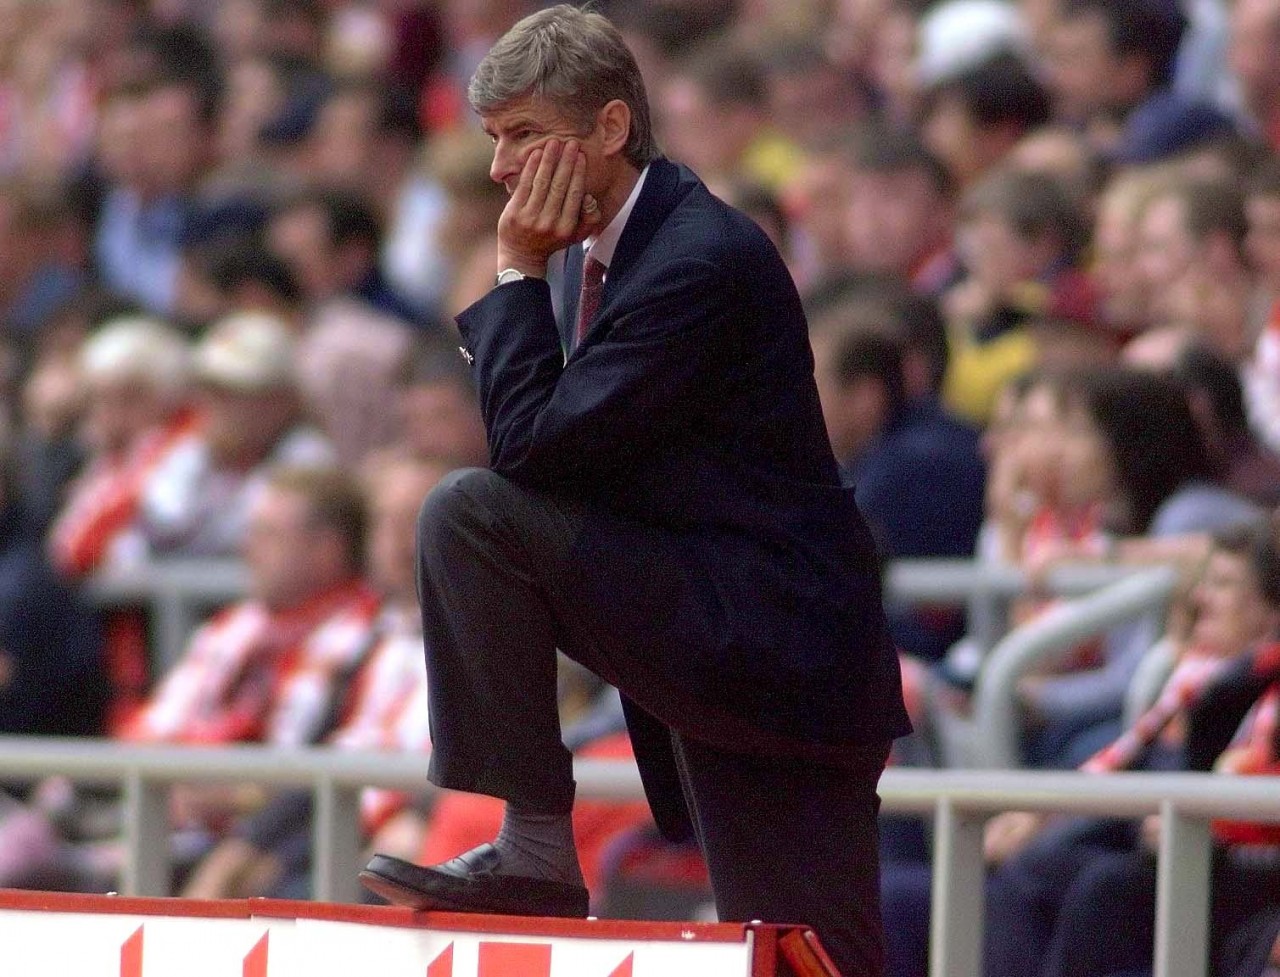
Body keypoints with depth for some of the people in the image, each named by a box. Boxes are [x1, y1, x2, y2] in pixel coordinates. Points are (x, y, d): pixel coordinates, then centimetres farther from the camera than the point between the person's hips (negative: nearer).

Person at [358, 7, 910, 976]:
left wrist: (518, 272, -12)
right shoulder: (607, 247, 12)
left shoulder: (706, 261, -17)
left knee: (472, 514, -16)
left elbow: (532, 443, -20)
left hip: (767, 634, -9)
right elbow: (543, 449, 21)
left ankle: (536, 849, -11)